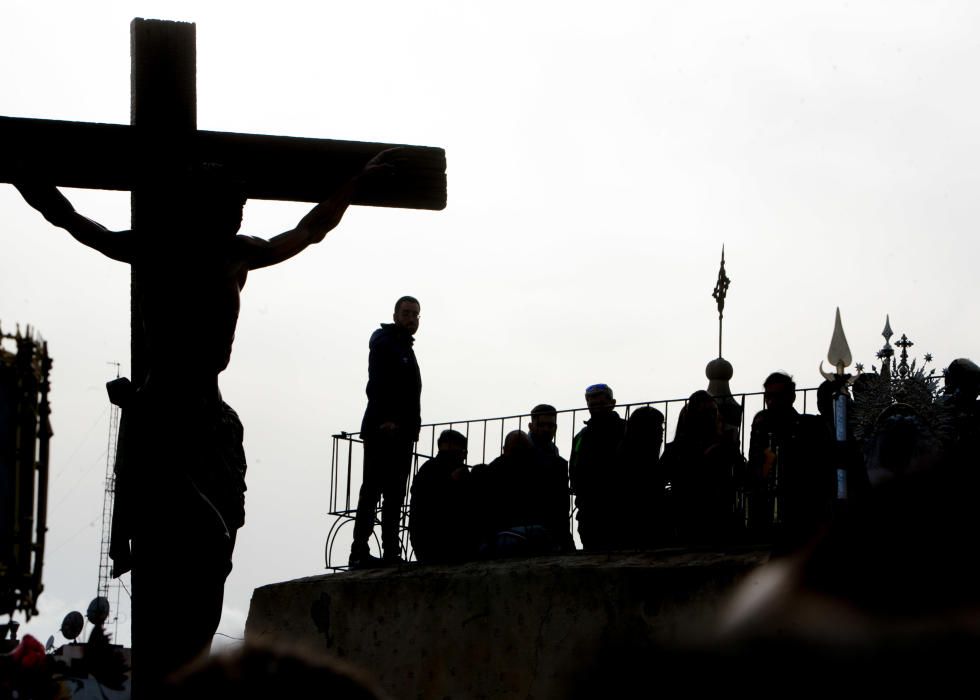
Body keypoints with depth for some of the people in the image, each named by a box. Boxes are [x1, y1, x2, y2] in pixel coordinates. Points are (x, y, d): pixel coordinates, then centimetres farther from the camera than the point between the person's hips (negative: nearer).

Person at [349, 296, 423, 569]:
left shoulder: (406, 348, 24)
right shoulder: (384, 342, -5)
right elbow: (377, 383, -17)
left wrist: (410, 426, 13)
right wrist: (386, 419, -26)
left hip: (401, 432, 9)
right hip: (383, 430, -9)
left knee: (395, 496, 7)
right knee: (372, 490, -10)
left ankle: (391, 552, 8)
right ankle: (359, 553, -12)